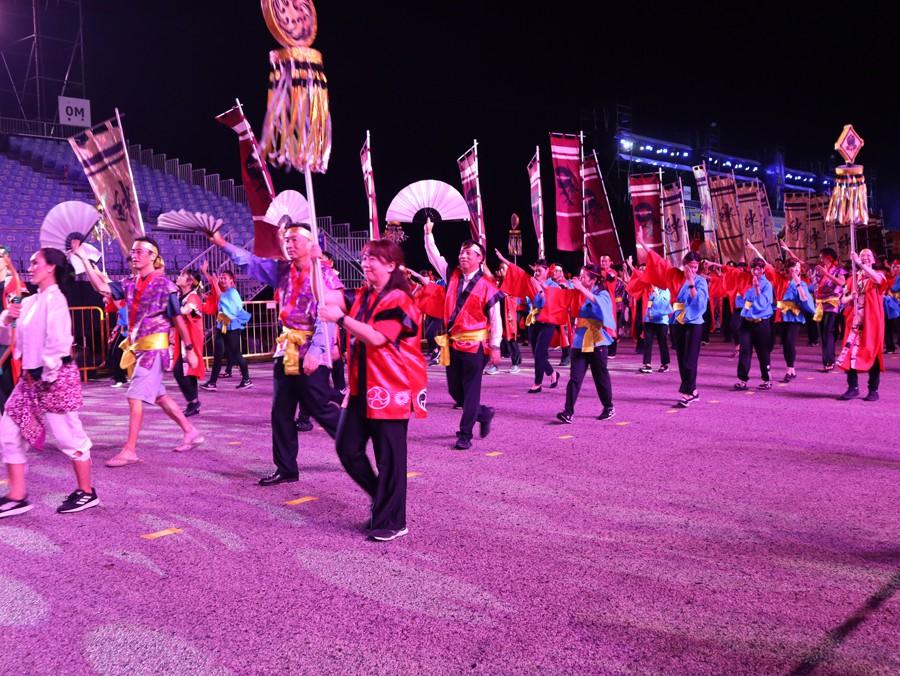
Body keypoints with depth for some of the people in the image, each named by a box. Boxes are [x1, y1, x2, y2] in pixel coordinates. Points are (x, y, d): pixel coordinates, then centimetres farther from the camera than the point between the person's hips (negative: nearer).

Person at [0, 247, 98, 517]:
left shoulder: (54, 299, -13)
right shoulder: (30, 302, 13)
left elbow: (58, 341, -21)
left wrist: (47, 375, -17)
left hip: (55, 376, -9)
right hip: (32, 376, 9)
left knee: (68, 436, 1)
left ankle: (86, 492, 16)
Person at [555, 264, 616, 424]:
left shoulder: (603, 294, -5)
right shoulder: (579, 293, 9)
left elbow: (599, 302, -27)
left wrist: (582, 289, -30)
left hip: (596, 341, -4)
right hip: (580, 341, 4)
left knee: (600, 376, 8)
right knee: (575, 377, -5)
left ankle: (609, 407, 27)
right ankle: (568, 411, -9)